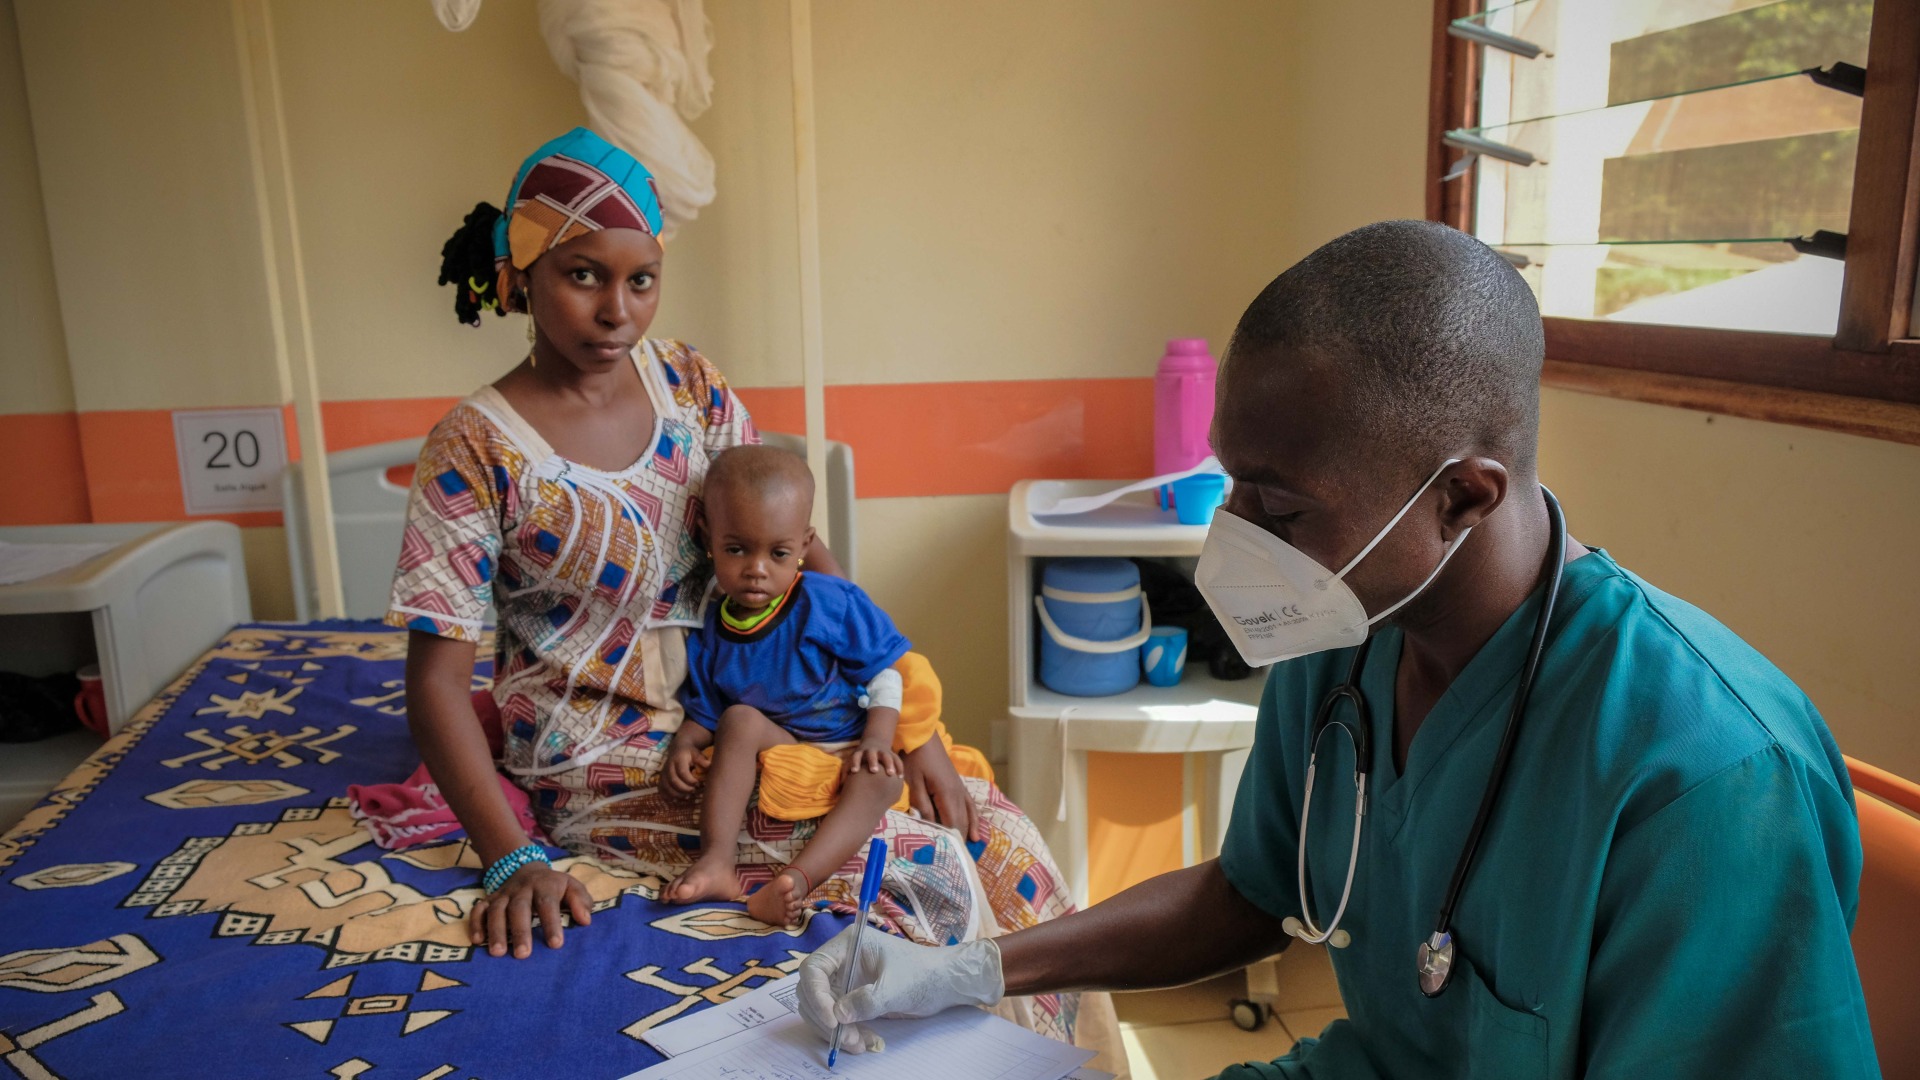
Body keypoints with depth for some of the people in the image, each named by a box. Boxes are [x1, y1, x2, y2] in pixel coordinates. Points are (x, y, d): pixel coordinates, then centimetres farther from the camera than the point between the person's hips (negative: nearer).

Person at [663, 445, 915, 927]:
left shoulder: (832, 603, -12)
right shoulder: (709, 634, -1)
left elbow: (885, 669, -7)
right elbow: (704, 714, 8)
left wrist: (877, 739, -19)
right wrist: (684, 743, -14)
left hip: (846, 748, -2)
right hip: (776, 751, 3)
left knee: (882, 778, -32)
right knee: (741, 720, -25)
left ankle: (798, 879, -44)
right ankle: (716, 861, -29)